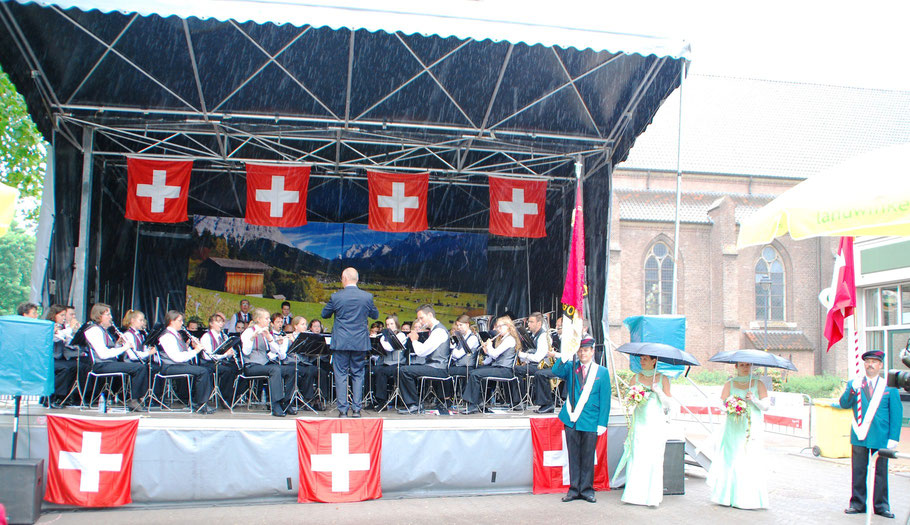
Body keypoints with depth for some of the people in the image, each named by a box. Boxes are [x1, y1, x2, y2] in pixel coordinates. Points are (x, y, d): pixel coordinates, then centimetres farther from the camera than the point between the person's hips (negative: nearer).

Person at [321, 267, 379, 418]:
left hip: (340, 342, -2)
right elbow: (375, 315, 12)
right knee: (357, 375, 10)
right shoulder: (367, 296, -3)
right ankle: (356, 409, 8)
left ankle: (342, 409, 2)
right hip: (360, 343, 2)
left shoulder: (336, 297, -7)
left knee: (340, 375, 5)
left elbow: (324, 314, 8)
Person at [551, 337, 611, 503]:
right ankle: (574, 489, 17)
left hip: (591, 421, -1)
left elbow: (605, 399, 2)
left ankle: (587, 490, 17)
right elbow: (556, 372, -12)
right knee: (573, 456, 8)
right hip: (571, 419, 2)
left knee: (588, 457, 5)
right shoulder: (571, 367, 8)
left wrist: (602, 423, -3)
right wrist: (564, 358, -28)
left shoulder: (602, 371, 4)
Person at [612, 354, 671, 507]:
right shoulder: (636, 378, 9)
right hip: (639, 423, 1)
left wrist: (657, 390, -10)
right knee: (636, 458, -4)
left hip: (656, 424, -1)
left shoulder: (662, 379, 6)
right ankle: (634, 494, 1)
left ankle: (652, 497, 3)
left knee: (654, 459, -2)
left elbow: (667, 402, 3)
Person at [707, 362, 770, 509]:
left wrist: (754, 400, -13)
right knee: (731, 461, -4)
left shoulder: (758, 384, 10)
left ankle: (750, 499, 0)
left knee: (751, 462, -6)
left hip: (752, 429, 0)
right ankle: (728, 497, 4)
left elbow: (766, 406, 4)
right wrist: (729, 403, -18)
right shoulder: (729, 384, 10)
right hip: (733, 429, 0)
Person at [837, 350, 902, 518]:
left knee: (880, 472, 6)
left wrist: (893, 438, -3)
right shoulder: (854, 384, 8)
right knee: (858, 472, 5)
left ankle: (881, 506, 17)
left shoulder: (889, 387, 4)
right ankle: (857, 504, 15)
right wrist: (852, 390, -20)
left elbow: (896, 414, 3)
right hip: (859, 435, 1)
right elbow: (844, 404, -3)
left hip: (881, 438, -1)